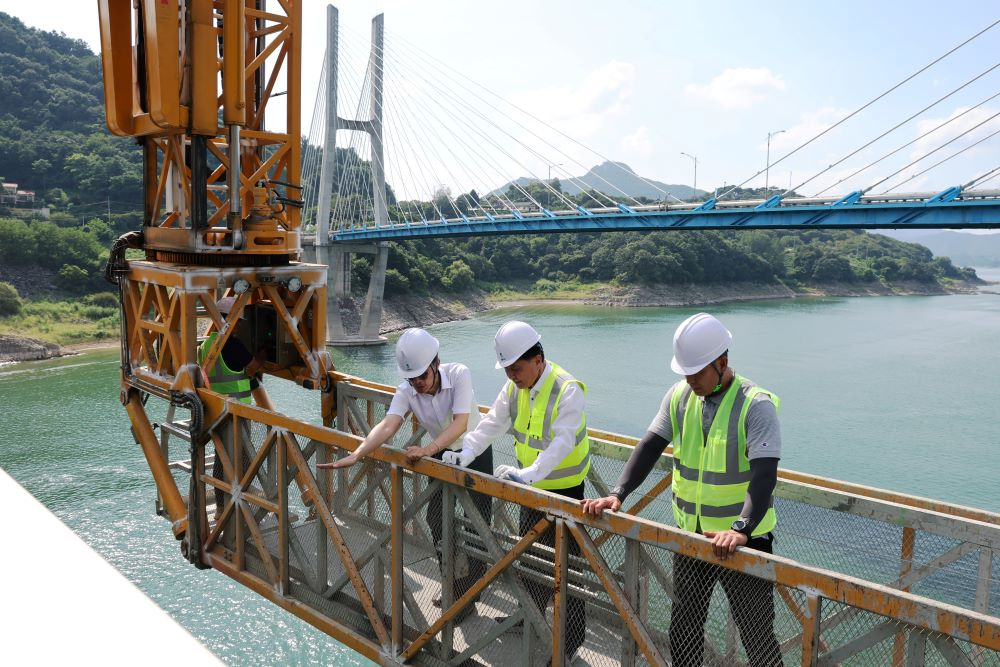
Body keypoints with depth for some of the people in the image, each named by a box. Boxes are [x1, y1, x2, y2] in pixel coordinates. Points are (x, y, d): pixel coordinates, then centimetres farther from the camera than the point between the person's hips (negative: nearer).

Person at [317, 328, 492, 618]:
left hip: (474, 452, -4)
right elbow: (387, 425, -34)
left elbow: (460, 423, -37)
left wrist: (427, 450, -51)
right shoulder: (406, 392, -19)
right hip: (441, 454, 4)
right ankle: (455, 584, 30)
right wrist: (356, 455, -51)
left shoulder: (459, 374, -28)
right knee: (436, 518, 8)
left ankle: (467, 594, 13)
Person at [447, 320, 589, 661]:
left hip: (565, 489, -7)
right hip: (530, 486, 7)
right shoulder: (514, 387, -3)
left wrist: (527, 474, -46)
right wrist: (465, 454, -18)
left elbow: (562, 443, -34)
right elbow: (492, 424, -4)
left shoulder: (568, 389, -26)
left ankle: (571, 639, 17)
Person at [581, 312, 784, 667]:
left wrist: (741, 529, -39)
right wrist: (618, 494, -15)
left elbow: (764, 474, -27)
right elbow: (650, 446, -4)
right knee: (683, 630, 18)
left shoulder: (756, 405, -18)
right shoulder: (680, 395, -1)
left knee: (758, 637, 8)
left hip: (744, 541, -5)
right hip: (689, 536, 5)